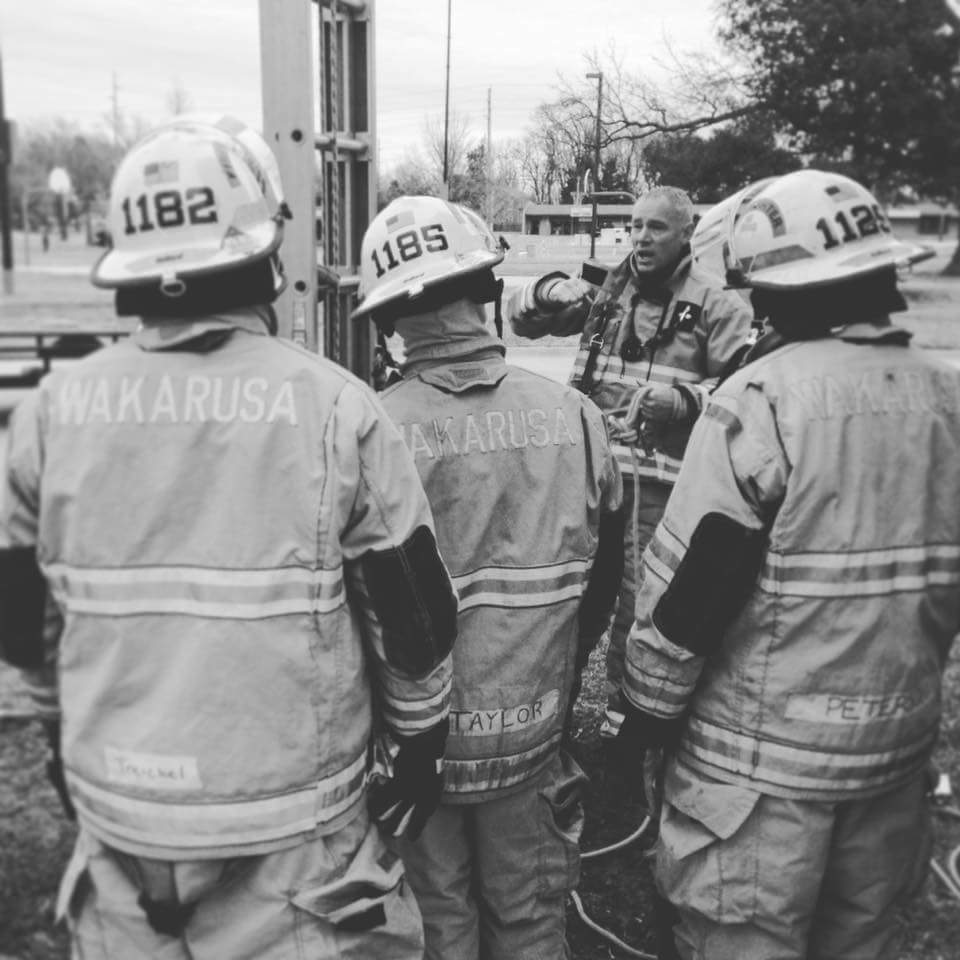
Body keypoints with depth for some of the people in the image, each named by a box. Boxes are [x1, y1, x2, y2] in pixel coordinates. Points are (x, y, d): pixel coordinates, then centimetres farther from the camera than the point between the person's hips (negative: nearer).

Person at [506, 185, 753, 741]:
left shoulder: (716, 308, 1)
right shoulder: (606, 293, 13)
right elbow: (521, 319, 19)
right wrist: (550, 291, -3)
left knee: (637, 598, 0)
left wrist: (683, 399, -20)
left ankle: (624, 714, 18)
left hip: (658, 477, -4)